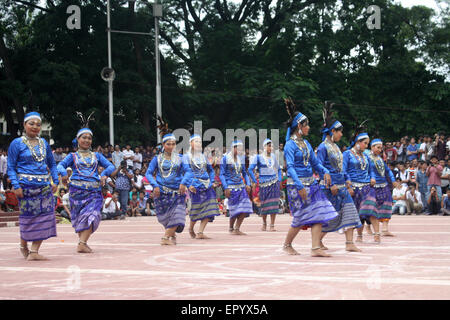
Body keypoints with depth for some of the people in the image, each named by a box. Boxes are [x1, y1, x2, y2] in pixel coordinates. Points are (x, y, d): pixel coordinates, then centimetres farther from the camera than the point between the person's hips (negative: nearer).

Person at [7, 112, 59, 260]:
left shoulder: (44, 143, 12)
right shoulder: (17, 143, -1)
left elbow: (52, 163, 20)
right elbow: (11, 167, -2)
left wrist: (55, 181, 7)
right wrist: (16, 185, -13)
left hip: (44, 186, 4)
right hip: (26, 186, -4)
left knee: (44, 216, -3)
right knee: (28, 217, 0)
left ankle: (34, 251, 2)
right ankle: (23, 246, 23)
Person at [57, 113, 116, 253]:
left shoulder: (96, 155, 19)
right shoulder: (73, 156, 14)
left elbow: (111, 166, 13)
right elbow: (60, 165, 0)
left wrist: (104, 174, -8)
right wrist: (64, 173, -23)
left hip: (94, 190, 1)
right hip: (77, 190, 0)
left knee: (91, 215, -16)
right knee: (79, 217, 0)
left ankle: (82, 243, -21)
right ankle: (83, 241, 11)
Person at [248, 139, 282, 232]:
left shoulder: (273, 156, 10)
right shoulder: (258, 157, -1)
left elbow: (278, 169, 22)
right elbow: (250, 170, -3)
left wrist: (279, 180, 10)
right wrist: (255, 182, -6)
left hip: (274, 183, 2)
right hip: (264, 183, -2)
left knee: (274, 204, -4)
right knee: (264, 204, 4)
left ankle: (272, 225, -2)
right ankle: (264, 223, 23)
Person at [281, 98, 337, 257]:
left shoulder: (306, 143, 14)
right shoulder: (290, 144, -10)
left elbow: (315, 162, 18)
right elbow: (290, 167, -18)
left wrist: (325, 172, -1)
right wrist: (300, 186, -26)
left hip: (311, 183, 8)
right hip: (297, 184, -8)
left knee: (318, 214, -3)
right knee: (301, 217, -5)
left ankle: (316, 248, -4)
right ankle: (287, 245, 15)